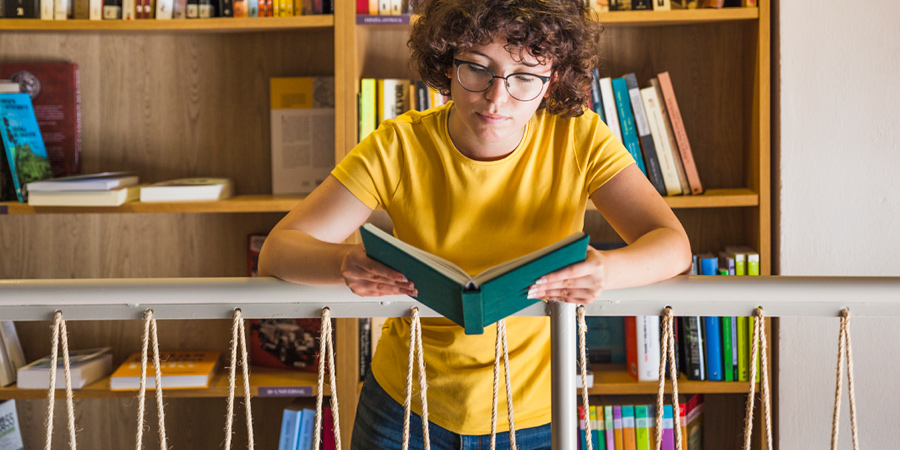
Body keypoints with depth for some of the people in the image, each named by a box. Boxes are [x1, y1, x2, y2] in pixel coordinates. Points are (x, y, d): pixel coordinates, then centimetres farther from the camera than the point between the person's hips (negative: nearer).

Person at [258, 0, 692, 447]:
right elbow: (277, 252, -19)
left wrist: (604, 270, -43)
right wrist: (347, 261, -43)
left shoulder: (579, 138, -15)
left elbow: (672, 245, -19)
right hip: (406, 408, 0)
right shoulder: (397, 147, -17)